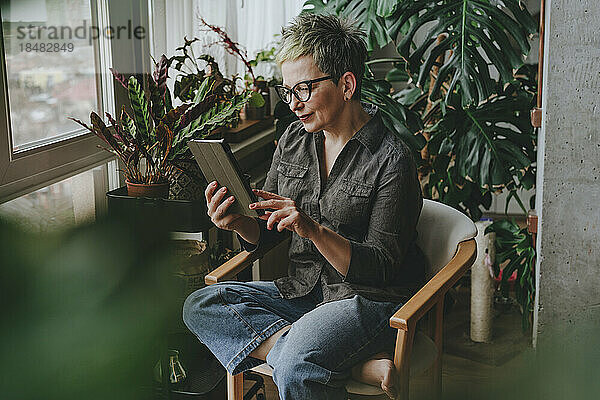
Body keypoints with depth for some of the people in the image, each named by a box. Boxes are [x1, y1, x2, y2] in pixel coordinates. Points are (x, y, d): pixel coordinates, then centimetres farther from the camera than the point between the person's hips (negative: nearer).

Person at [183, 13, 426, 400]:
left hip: (371, 300, -8)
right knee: (200, 305, -12)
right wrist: (238, 222, -13)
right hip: (303, 291, 9)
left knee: (296, 367, -37)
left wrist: (314, 229, -30)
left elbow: (379, 269, -16)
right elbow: (266, 235, 11)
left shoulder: (391, 161, -14)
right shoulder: (293, 140, 5)